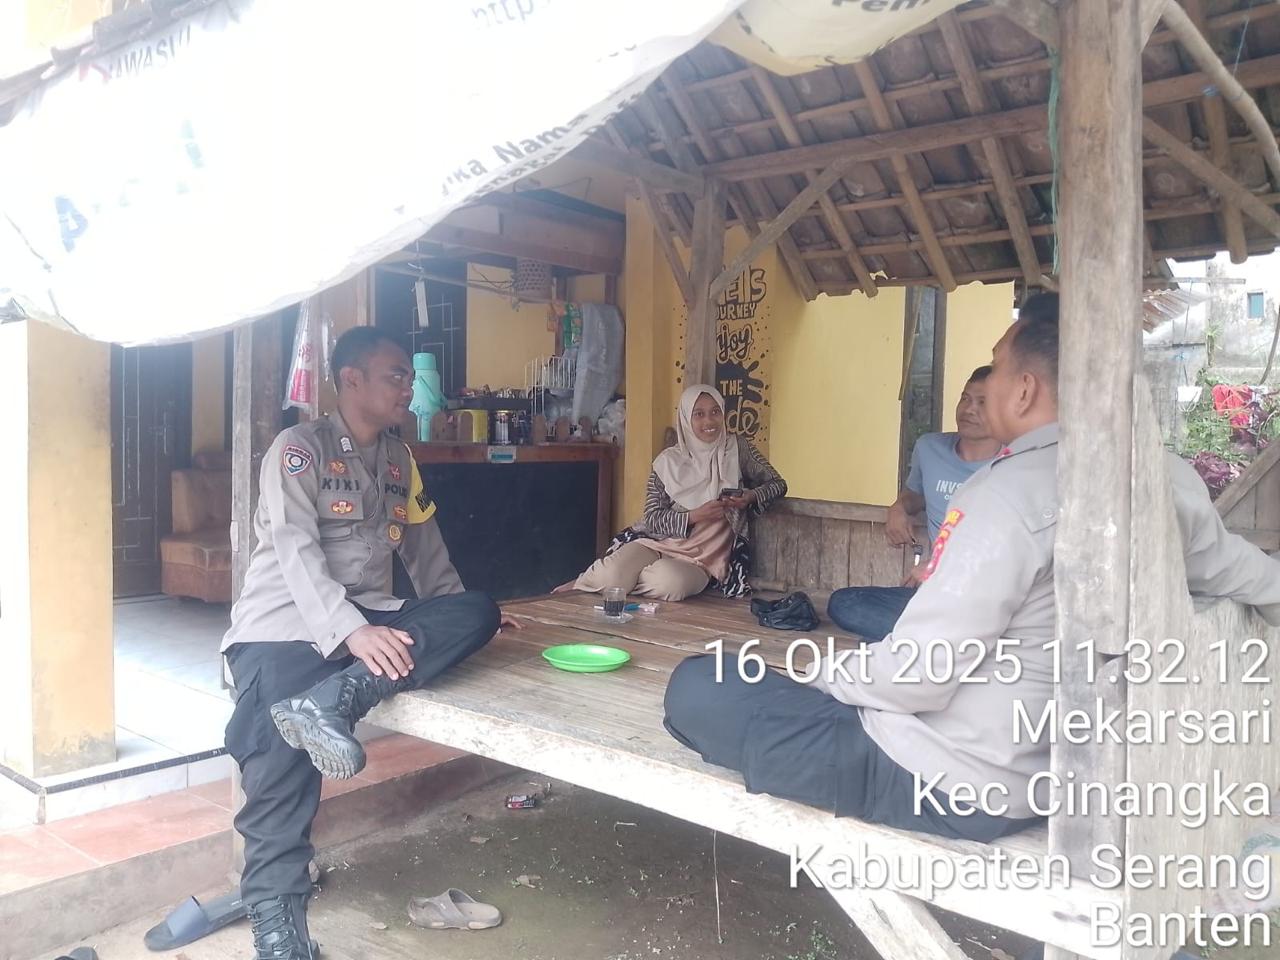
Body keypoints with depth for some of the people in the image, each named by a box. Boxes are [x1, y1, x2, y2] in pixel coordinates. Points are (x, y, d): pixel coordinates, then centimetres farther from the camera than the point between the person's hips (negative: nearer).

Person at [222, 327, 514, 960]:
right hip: (286, 621, -6)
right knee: (286, 746, -26)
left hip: (369, 618, 6)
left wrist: (459, 620, 17)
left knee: (479, 612, -17)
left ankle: (333, 699, -31)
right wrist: (352, 631, -30)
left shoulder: (398, 459, 16)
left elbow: (424, 548, 23)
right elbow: (296, 552, -17)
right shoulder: (300, 448, -5)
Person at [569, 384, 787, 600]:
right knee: (611, 574, -30)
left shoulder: (738, 448, 4)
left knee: (670, 583, -36)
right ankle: (579, 584, 5)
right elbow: (652, 517, -1)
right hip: (659, 541, 0)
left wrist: (751, 497, -12)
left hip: (704, 556, 0)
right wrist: (695, 516, -18)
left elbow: (778, 484, 10)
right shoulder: (668, 461, 1)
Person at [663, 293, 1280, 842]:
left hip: (940, 787, -9)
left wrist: (827, 675, -5)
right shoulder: (1166, 480, -3)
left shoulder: (1012, 494, -26)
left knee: (695, 688, -6)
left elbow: (912, 678, -25)